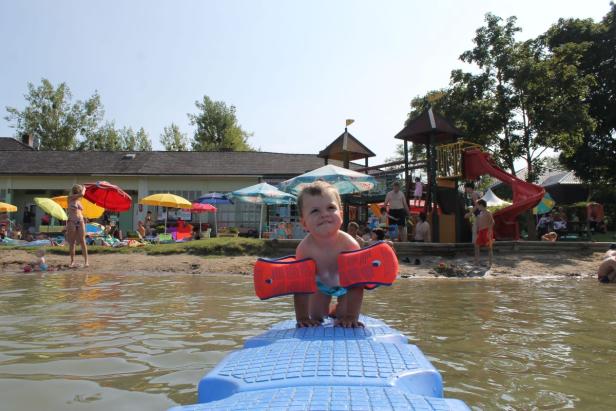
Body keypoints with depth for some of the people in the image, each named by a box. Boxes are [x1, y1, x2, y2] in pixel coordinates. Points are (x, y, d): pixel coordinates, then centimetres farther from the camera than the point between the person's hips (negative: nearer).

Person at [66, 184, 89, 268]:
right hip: (71, 222, -4)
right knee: (72, 242, 1)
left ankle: (86, 261, -4)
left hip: (80, 222, 4)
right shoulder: (70, 198, 0)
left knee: (82, 241, -3)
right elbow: (81, 194, -13)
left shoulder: (79, 201, 15)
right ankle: (72, 261, 8)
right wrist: (84, 188, 4)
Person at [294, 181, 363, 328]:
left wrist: (351, 316, -37)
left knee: (345, 323, -1)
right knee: (316, 319, 10)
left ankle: (339, 312, 34)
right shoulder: (305, 248, -37)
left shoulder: (349, 244, -41)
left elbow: (356, 284, -36)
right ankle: (326, 310, 45)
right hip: (320, 283, 1)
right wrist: (302, 318, -28)